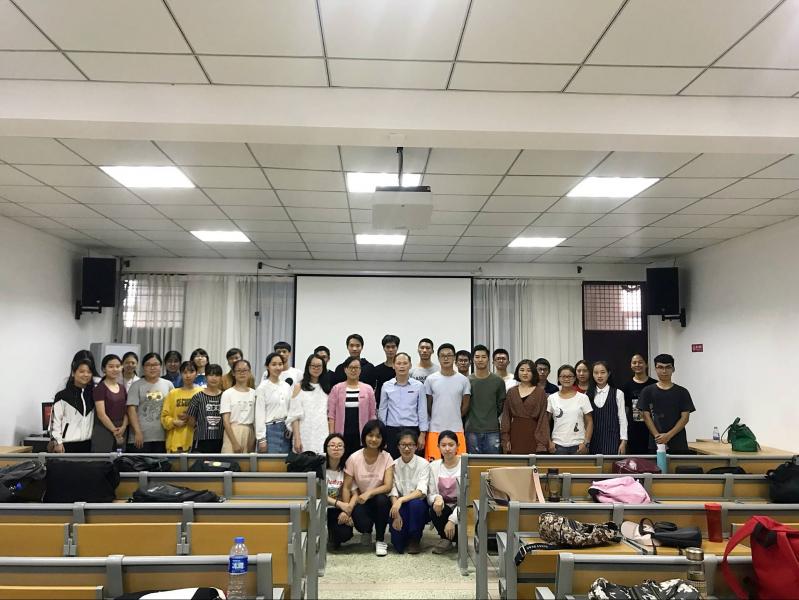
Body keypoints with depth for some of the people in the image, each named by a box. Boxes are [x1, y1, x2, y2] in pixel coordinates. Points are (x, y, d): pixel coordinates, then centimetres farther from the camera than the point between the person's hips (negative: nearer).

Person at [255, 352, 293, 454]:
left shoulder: (287, 386, 10)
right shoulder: (263, 387, -6)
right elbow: (259, 414, -8)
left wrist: (290, 428, 3)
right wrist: (261, 439, -10)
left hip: (285, 431, 5)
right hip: (270, 430, -5)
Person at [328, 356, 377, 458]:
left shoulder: (368, 389, 6)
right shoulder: (337, 389, 5)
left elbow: (372, 415, 8)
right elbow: (331, 414, 2)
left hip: (361, 434, 0)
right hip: (342, 434, 0)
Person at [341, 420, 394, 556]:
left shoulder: (386, 458, -8)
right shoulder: (354, 458, -8)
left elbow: (388, 486, -17)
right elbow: (346, 487, -6)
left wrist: (369, 493, -32)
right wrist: (347, 509, -19)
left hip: (380, 501, 0)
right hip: (360, 501, 0)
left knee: (382, 499, -34)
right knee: (361, 523, -31)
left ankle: (380, 540, -10)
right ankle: (366, 532, 12)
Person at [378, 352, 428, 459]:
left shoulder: (419, 386, 0)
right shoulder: (386, 386, 3)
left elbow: (422, 411, 3)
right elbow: (382, 410, 9)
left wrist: (422, 434, 0)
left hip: (412, 430, -1)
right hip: (392, 430, 1)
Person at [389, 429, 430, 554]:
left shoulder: (423, 464, -8)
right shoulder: (394, 465, -1)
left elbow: (421, 491, -19)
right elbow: (393, 492, -6)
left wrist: (401, 500, -32)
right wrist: (396, 515, -20)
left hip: (418, 506, -1)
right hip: (400, 507, 1)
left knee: (415, 504, -36)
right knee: (398, 545, -20)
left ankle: (414, 540, -9)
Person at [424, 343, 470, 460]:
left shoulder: (463, 380, 2)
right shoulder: (430, 380, 0)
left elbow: (465, 405, 8)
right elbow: (428, 405, 8)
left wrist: (455, 419, 10)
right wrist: (437, 419, 10)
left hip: (457, 430, 1)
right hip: (435, 430, 0)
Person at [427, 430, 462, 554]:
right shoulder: (434, 466, 2)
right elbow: (430, 494, 1)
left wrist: (452, 520, -22)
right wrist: (437, 498, -24)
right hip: (443, 509, 3)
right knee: (435, 507, -30)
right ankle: (446, 538, -2)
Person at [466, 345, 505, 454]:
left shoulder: (498, 381, 4)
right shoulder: (467, 381, 2)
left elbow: (501, 404, 11)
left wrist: (492, 417, 9)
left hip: (492, 430, 0)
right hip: (472, 430, 0)